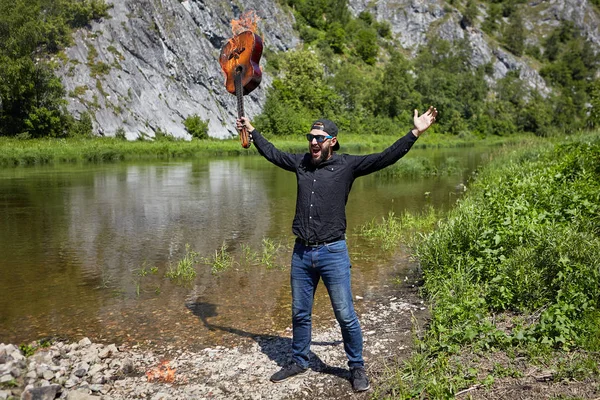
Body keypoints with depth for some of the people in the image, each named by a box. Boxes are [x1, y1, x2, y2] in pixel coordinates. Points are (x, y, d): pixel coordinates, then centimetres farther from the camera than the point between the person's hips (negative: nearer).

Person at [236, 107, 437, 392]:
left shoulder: (347, 165, -5)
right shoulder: (300, 163, 7)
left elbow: (385, 158, -12)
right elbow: (271, 153, 23)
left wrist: (415, 133, -19)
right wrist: (252, 130, 32)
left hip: (333, 253, -4)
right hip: (301, 253, 4)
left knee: (345, 316, 3)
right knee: (300, 314, 16)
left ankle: (357, 368, 21)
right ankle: (298, 362, 35)